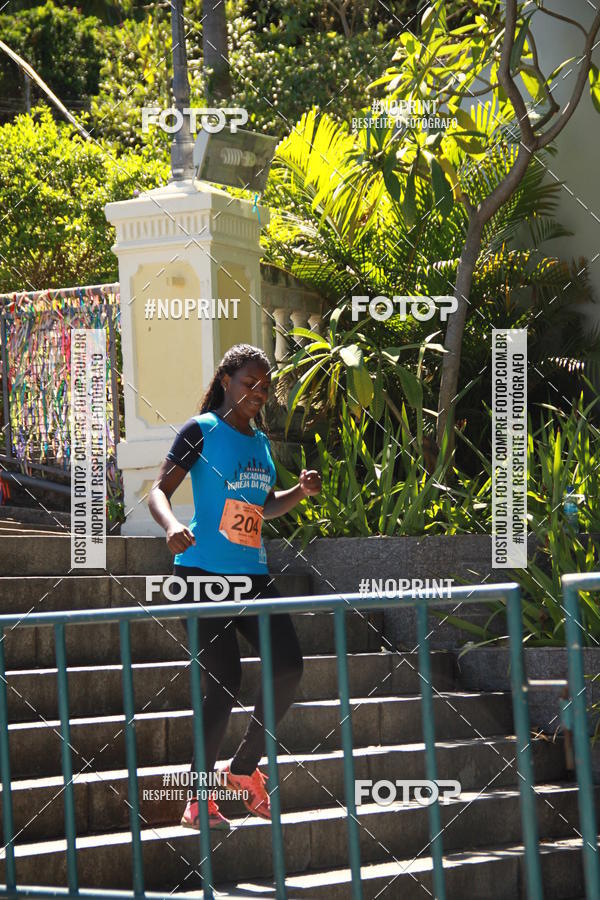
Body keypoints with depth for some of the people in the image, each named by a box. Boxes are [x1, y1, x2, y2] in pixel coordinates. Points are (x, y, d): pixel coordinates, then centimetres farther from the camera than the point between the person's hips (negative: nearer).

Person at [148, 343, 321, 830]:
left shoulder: (260, 441, 16)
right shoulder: (201, 430, -3)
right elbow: (160, 490, -8)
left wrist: (301, 492, 9)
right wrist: (171, 524, -28)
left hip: (253, 571, 7)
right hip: (204, 571, -7)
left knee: (289, 665, -4)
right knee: (225, 681, -10)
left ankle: (244, 769, 13)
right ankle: (199, 798, 2)